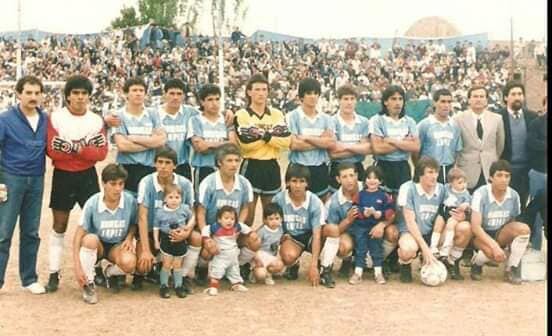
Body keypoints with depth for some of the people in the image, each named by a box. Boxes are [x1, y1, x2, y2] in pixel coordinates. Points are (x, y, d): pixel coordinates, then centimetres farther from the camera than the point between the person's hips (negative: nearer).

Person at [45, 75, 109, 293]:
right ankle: (54, 274, 15)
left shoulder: (96, 120, 1)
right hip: (62, 176, -1)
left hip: (87, 176, 2)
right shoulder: (56, 118, -6)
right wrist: (85, 147, -19)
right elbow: (52, 151, -15)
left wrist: (73, 148, -18)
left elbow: (101, 153, -7)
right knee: (59, 224, 7)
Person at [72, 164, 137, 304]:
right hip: (97, 245, -1)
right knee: (90, 239, -37)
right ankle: (88, 284, -16)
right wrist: (77, 266, -23)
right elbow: (78, 235, -17)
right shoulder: (92, 203, -20)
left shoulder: (130, 201, -14)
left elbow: (134, 224, 6)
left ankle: (109, 271, 7)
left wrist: (129, 237, -16)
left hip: (117, 246, 1)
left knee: (129, 263, -33)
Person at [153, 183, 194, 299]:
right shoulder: (160, 212, -11)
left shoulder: (185, 209, -7)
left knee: (177, 265, 12)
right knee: (167, 264, 1)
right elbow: (156, 227, -2)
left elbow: (191, 217, 11)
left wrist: (188, 226, -6)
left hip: (180, 241, 2)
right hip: (166, 240, -2)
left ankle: (178, 286, 21)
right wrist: (156, 241, -4)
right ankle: (163, 286, 14)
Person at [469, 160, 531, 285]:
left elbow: (513, 223, 4)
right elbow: (475, 226, -24)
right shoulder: (480, 194, -21)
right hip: (482, 235, -4)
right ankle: (476, 263, 1)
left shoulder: (514, 195, -9)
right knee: (494, 253, -36)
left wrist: (517, 249, -6)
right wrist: (494, 246, -35)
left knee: (524, 228, -26)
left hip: (501, 234, 4)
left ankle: (511, 269, -9)